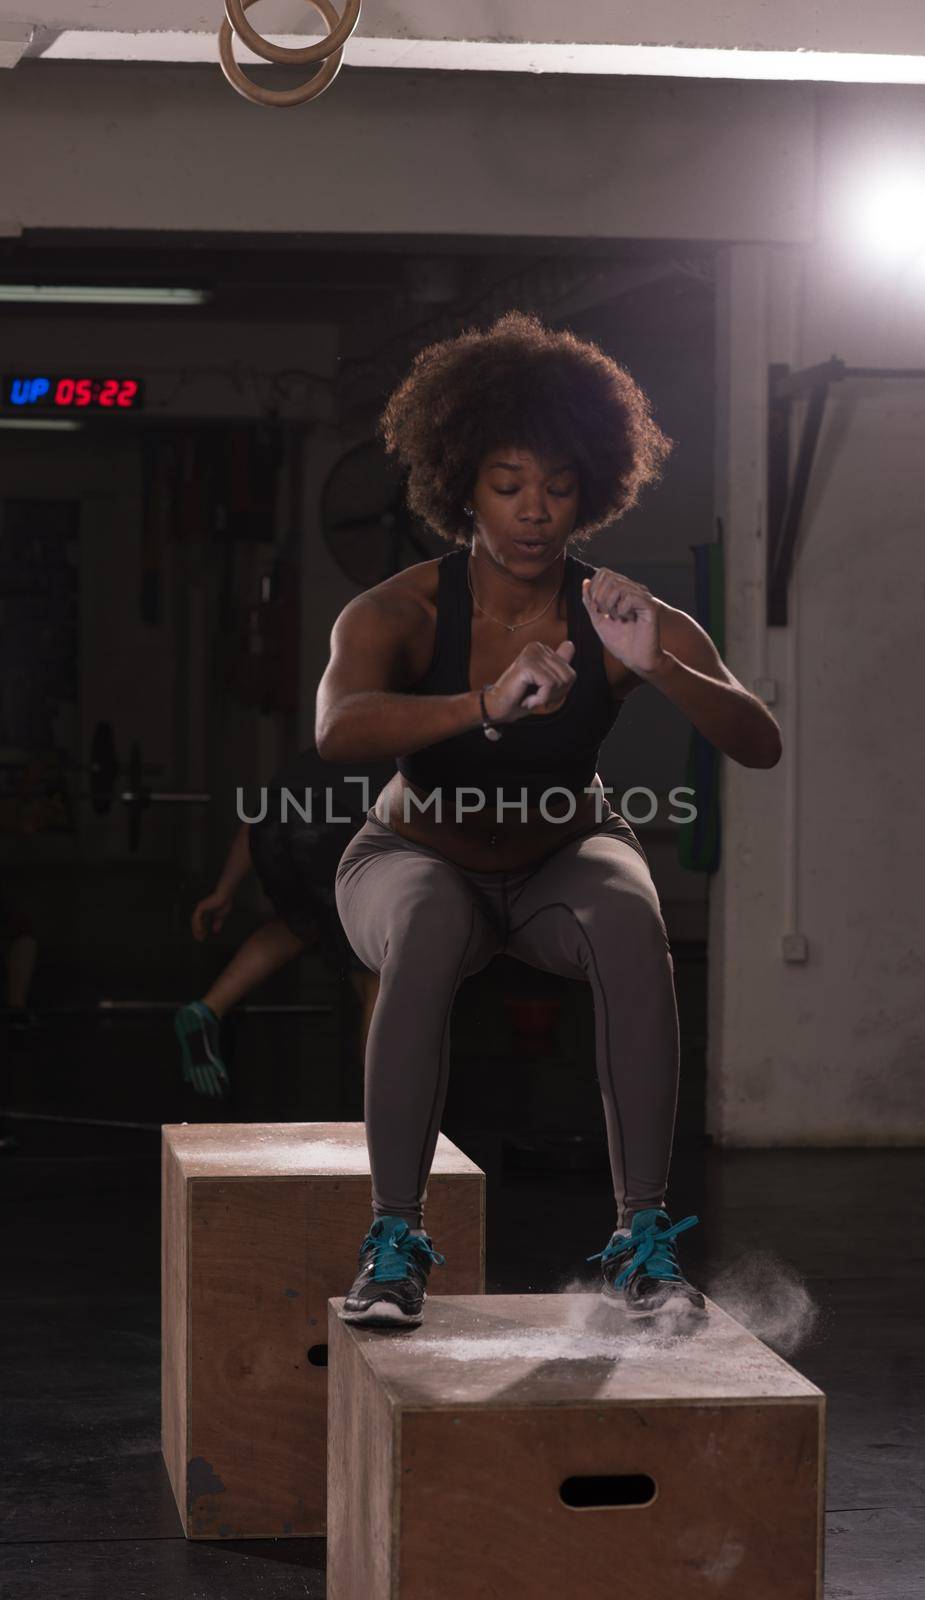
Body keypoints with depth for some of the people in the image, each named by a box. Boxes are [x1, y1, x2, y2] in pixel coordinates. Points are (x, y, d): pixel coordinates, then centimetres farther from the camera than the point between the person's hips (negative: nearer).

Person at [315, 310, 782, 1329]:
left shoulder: (617, 616, -18)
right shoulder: (400, 612, -22)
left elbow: (759, 745, -27)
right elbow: (337, 729, -43)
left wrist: (658, 666, -46)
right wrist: (486, 707, -58)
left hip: (565, 862, 2)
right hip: (419, 861, -1)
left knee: (633, 922, -33)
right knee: (427, 939, -37)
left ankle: (641, 1237, -28)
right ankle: (393, 1237, -29)